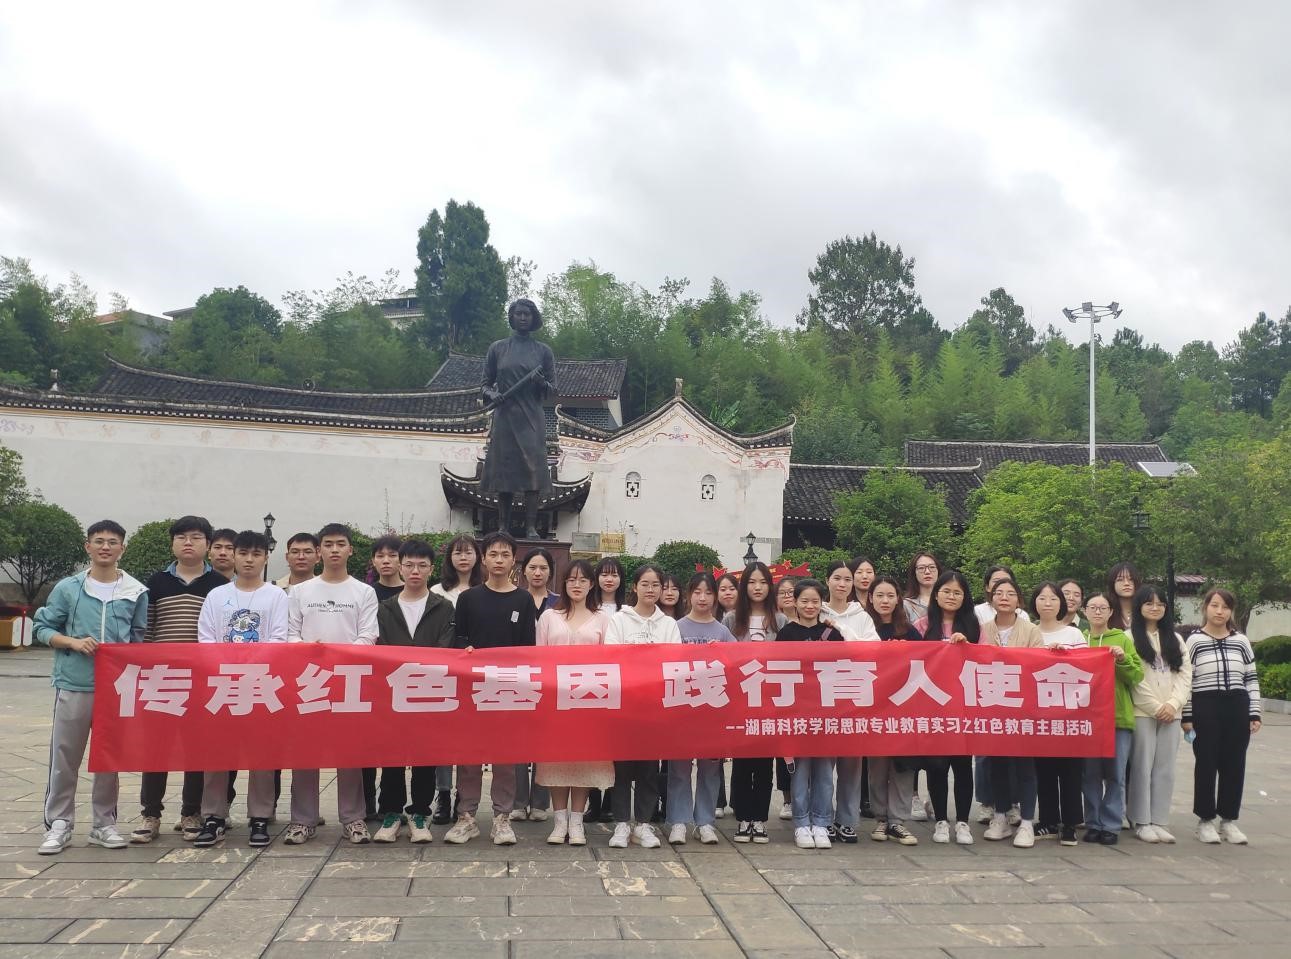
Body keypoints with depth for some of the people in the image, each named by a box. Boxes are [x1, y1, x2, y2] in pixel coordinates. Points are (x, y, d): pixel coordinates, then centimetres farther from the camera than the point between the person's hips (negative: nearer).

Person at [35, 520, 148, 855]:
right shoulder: (67, 588, 2)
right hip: (73, 684, 0)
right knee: (64, 757, 3)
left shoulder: (136, 592, 3)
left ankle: (104, 824, 18)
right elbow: (42, 629, 5)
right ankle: (58, 823, 14)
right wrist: (72, 642, -11)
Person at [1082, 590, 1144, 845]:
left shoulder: (1123, 640, 7)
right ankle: (1093, 824, 12)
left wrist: (1123, 659, -15)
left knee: (1115, 775, 1)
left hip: (1119, 717, -1)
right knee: (1091, 774, 4)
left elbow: (1137, 677, 2)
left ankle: (1111, 826, 8)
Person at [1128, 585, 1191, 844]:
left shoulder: (1175, 639, 16)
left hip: (1171, 713, 4)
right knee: (1142, 767, -3)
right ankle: (1142, 821, 3)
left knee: (1165, 769, 3)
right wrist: (1155, 707, -10)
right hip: (1142, 712, -4)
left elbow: (1185, 674, 8)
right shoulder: (1130, 637, 1)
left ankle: (1160, 821, 8)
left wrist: (1173, 704, -7)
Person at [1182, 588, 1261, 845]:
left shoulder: (1241, 641, 8)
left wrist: (1255, 713, 3)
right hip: (1205, 708, -3)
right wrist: (1186, 716, -6)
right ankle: (1205, 820, 11)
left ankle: (1229, 820, 17)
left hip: (1237, 708, 3)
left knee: (1234, 764, 6)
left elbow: (1251, 679, 10)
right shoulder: (1194, 641, -1)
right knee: (1206, 763, 2)